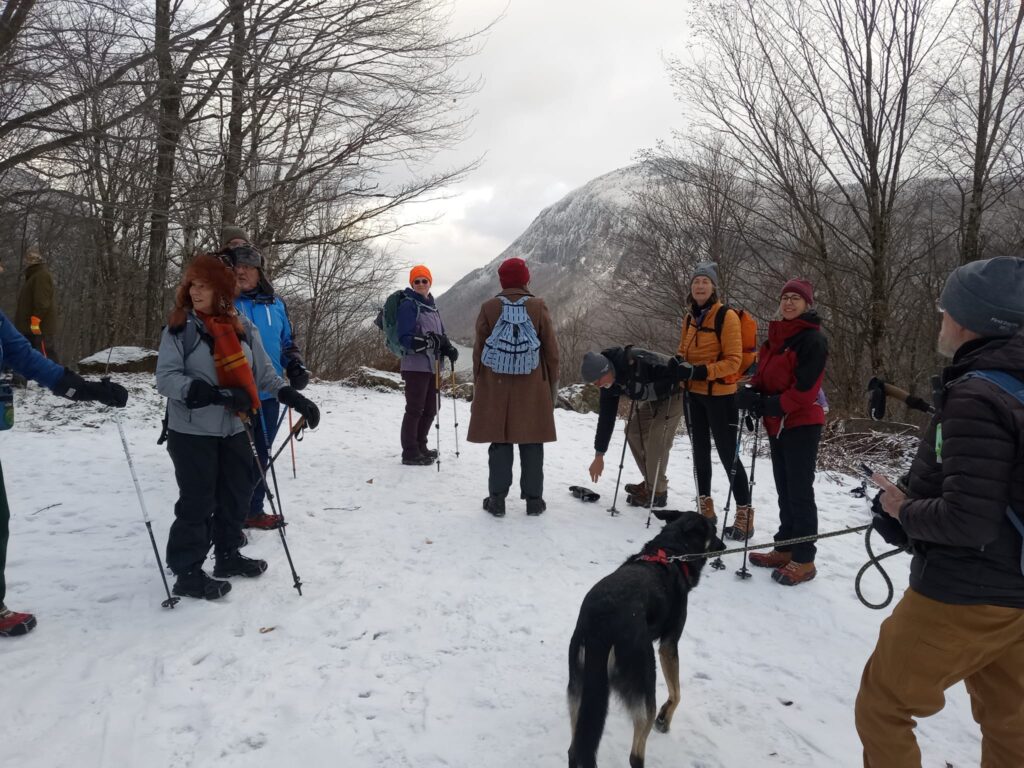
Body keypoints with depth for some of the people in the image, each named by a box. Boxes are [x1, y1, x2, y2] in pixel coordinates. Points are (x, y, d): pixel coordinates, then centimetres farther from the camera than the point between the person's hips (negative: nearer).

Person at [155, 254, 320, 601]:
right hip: (193, 431, -5)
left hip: (235, 428, 5)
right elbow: (166, 379, -13)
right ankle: (187, 572, 12)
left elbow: (263, 372, 8)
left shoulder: (242, 327, 4)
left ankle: (228, 555, 31)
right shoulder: (180, 327, -8)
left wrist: (294, 397, -4)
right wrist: (210, 393, -26)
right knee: (197, 502, -1)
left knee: (237, 495, 14)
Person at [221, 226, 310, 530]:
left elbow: (287, 342, 17)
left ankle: (253, 511, 34)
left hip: (268, 396, 5)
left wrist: (295, 366, -1)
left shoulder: (275, 303, 6)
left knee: (260, 456, 18)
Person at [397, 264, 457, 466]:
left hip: (432, 365, 8)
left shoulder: (432, 306, 17)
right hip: (415, 364, -8)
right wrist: (427, 341, -28)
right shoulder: (408, 305, -7)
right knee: (415, 409, -4)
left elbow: (440, 335, 20)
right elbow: (405, 337, -15)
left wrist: (448, 348, 0)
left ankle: (420, 446, 29)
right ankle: (410, 453, 4)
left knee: (431, 408, 15)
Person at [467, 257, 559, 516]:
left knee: (500, 442, 5)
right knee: (531, 443, 7)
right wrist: (552, 384, 11)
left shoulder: (488, 307, -1)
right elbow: (551, 350, 1)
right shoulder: (539, 307, -1)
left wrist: (478, 385, 12)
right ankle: (534, 499, 12)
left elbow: (478, 350, 2)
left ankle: (497, 499, 7)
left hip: (495, 387, 0)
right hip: (532, 388, 0)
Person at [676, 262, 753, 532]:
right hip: (694, 393, 7)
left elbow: (733, 360, -16)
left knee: (727, 454, -4)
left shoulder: (727, 316, -13)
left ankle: (745, 515, 6)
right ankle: (706, 508, 26)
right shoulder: (690, 317, 8)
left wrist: (705, 371, -27)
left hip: (720, 395, -7)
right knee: (700, 450, 14)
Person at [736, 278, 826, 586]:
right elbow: (763, 373, 17)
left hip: (802, 424, -8)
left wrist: (772, 405, -22)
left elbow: (805, 388, -20)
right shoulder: (776, 336, 13)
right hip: (777, 424, 8)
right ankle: (785, 549, 24)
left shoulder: (813, 339, -13)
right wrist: (751, 393, -2)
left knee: (800, 491, -4)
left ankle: (804, 559, 5)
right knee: (784, 489, 14)